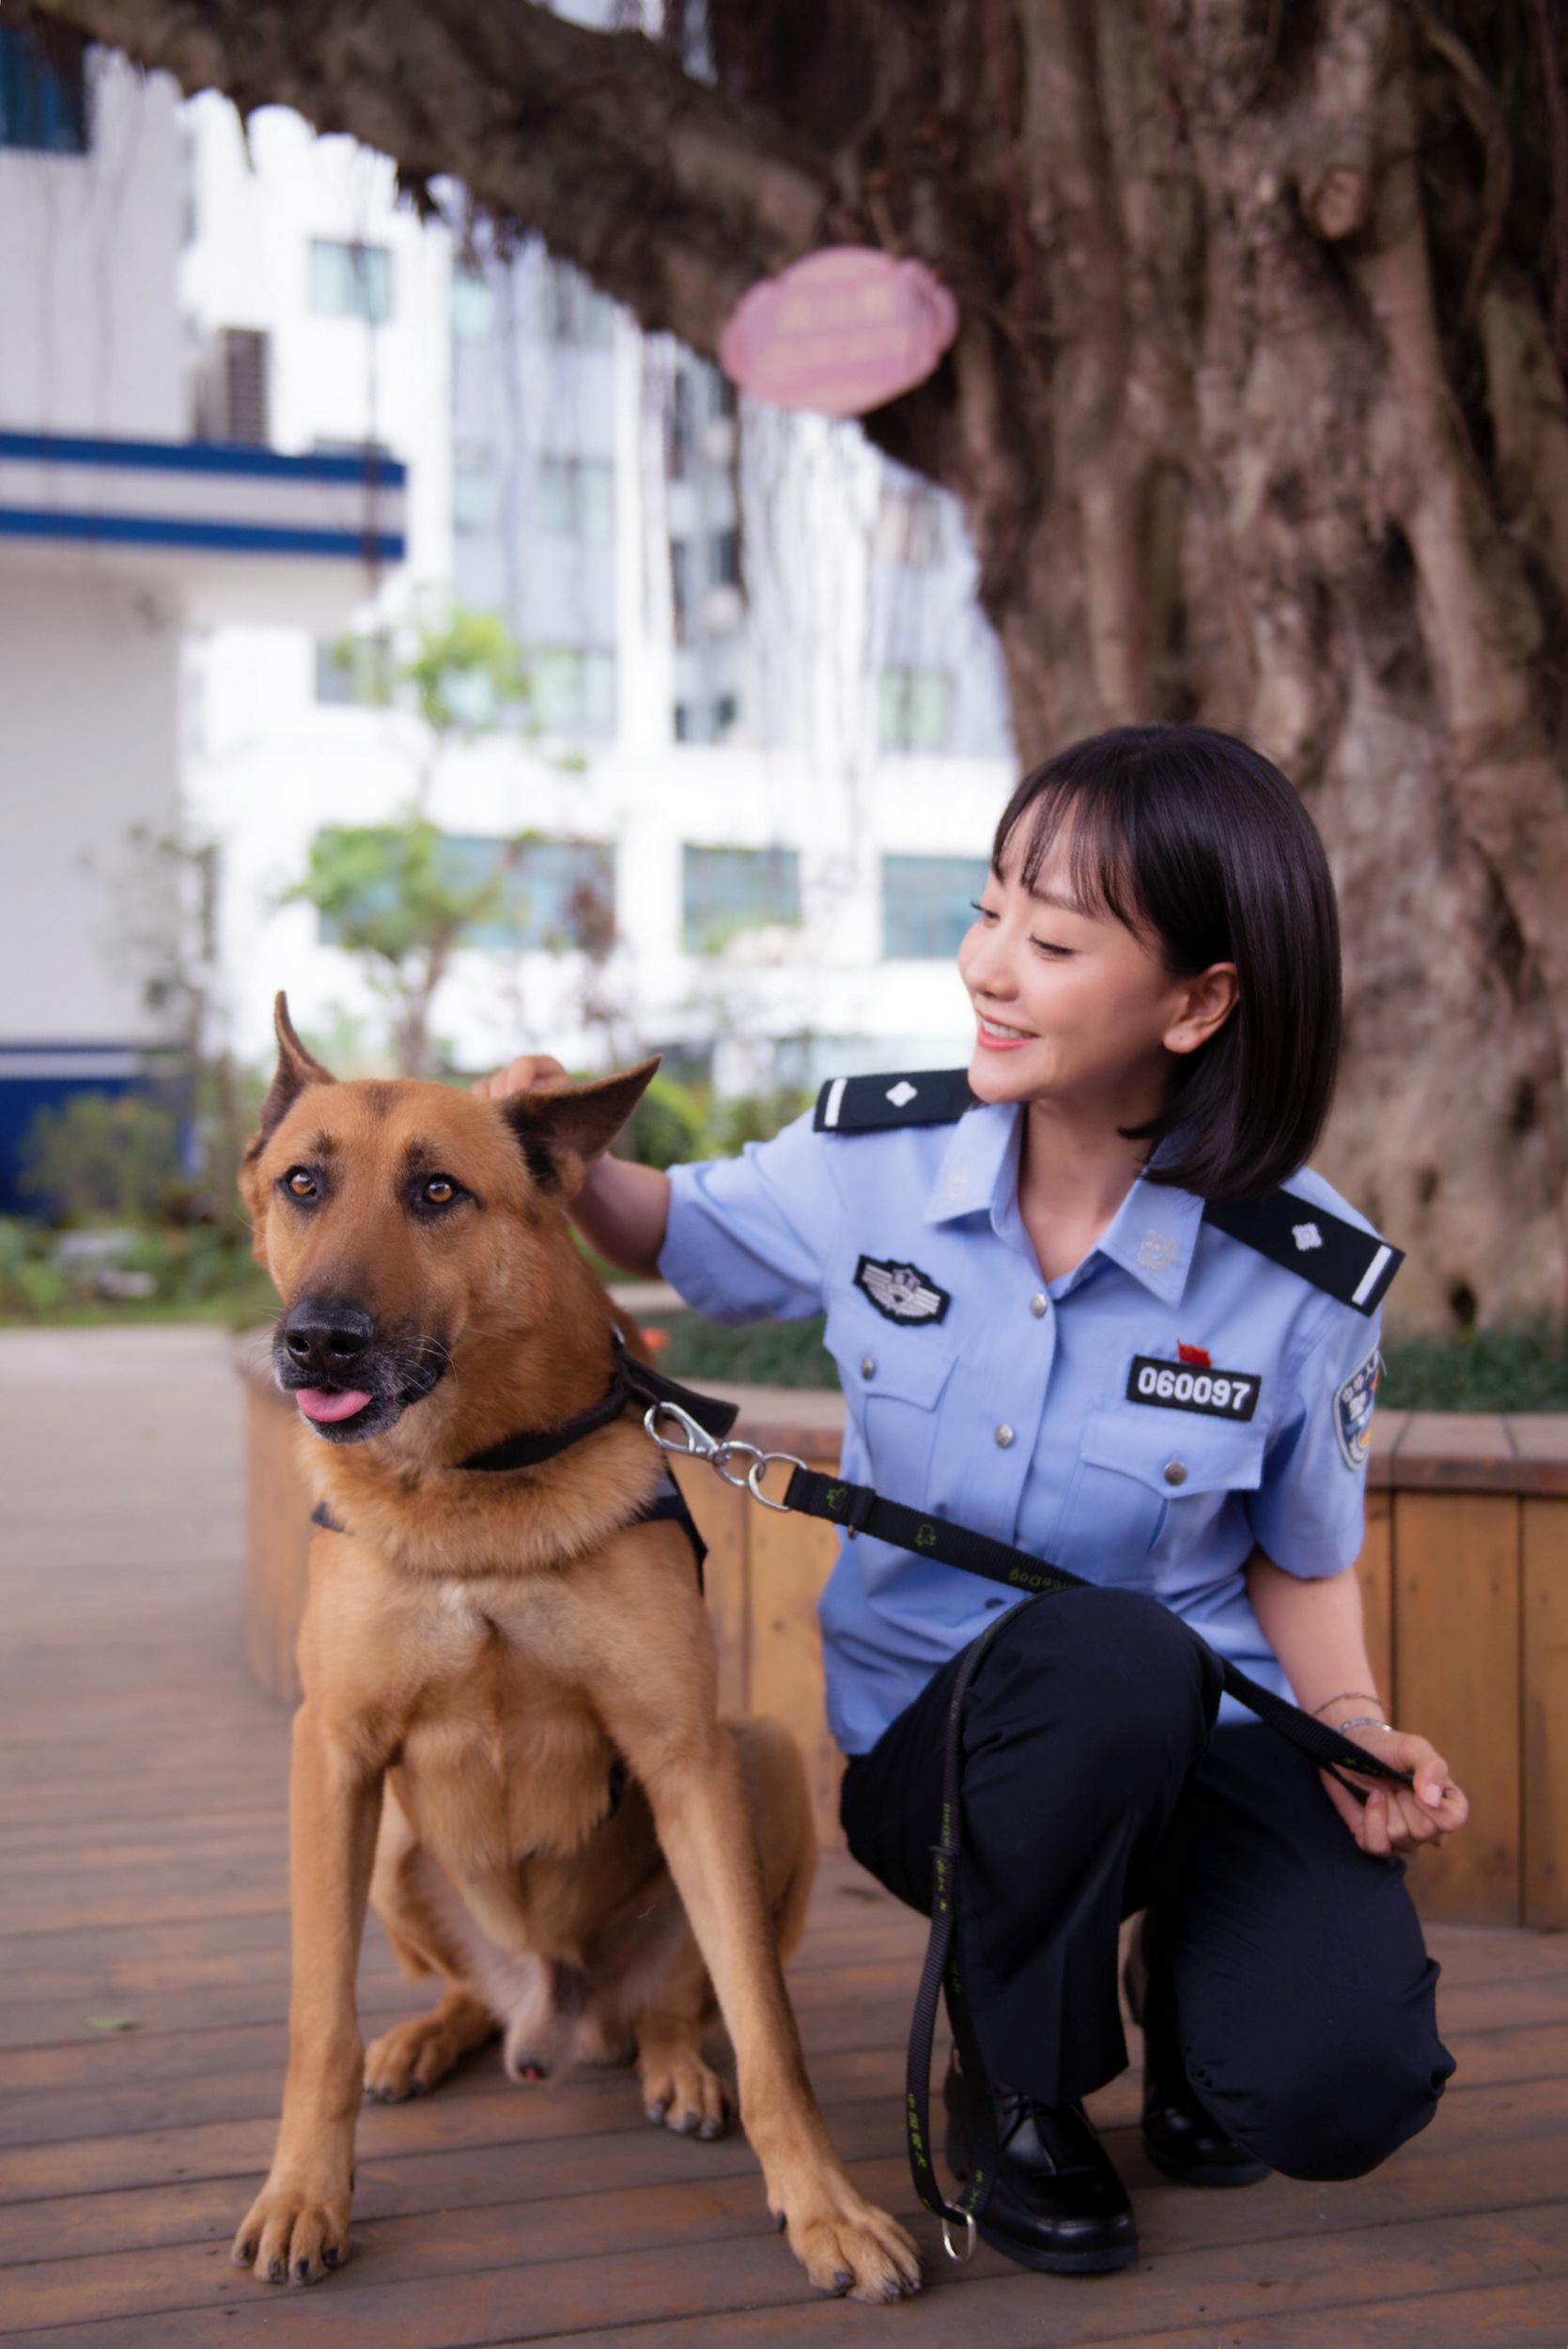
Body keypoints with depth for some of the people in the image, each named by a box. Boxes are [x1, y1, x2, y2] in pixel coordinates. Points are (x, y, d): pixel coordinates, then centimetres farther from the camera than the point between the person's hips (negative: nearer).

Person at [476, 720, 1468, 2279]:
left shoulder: (1302, 1278, -12)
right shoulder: (869, 1162, -8)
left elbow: (1302, 1561, 3)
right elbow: (671, 1231, 12)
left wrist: (1354, 1723, -16)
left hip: (1204, 1735, 0)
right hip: (936, 1731, 0)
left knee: (1336, 2095, -27)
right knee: (1111, 1650, -37)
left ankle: (1181, 1955, 13)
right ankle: (1021, 2085, -7)